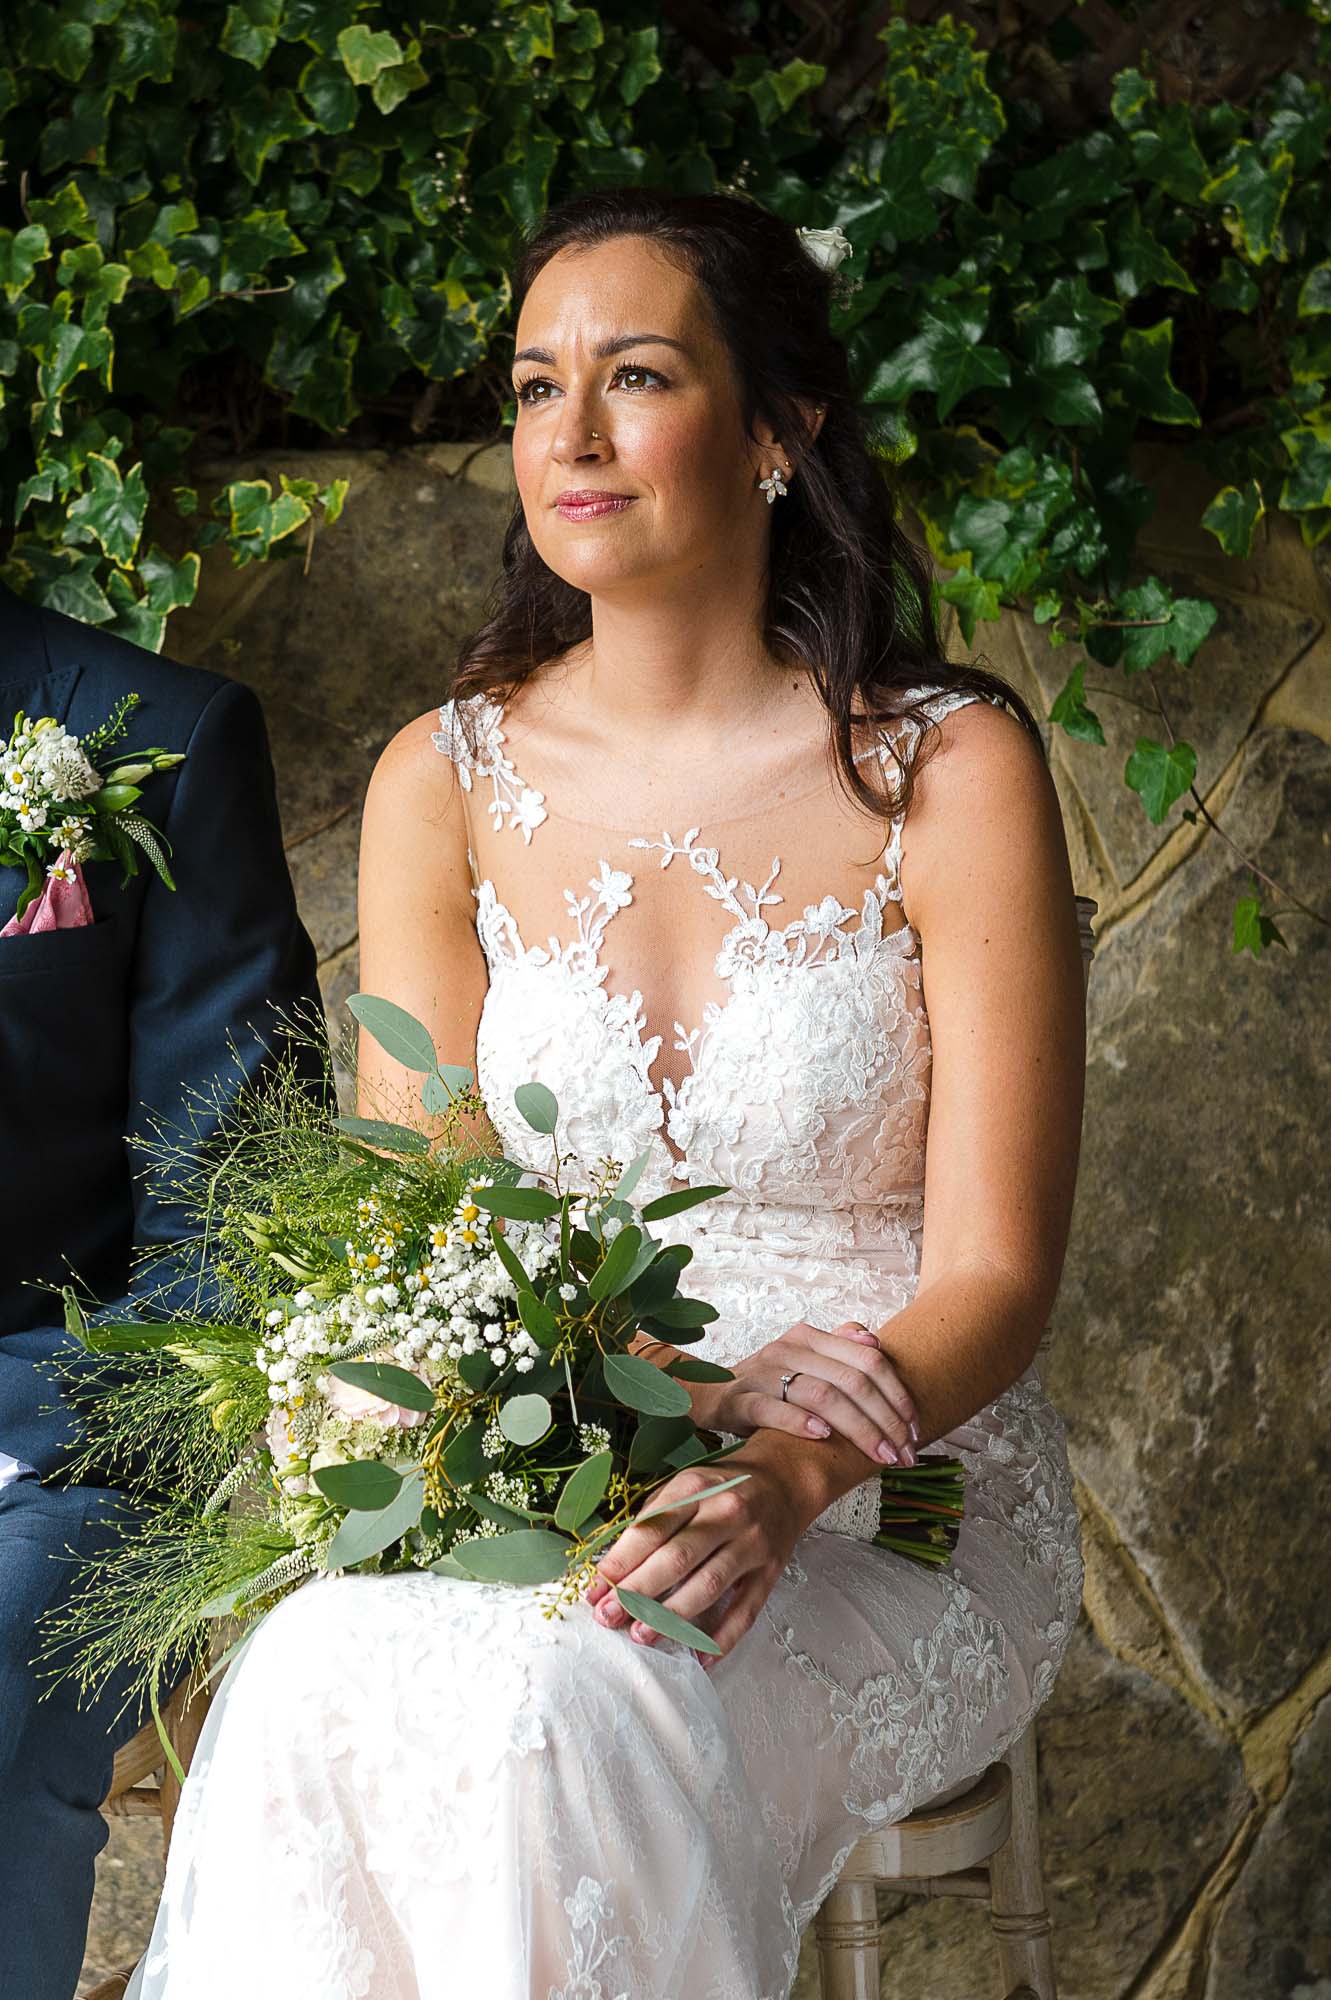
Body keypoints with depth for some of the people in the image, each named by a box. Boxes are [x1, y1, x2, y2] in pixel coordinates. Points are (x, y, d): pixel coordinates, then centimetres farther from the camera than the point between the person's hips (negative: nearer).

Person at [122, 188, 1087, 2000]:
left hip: (904, 1497, -2)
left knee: (561, 1698, -34)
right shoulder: (445, 784, 5)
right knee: (327, 1675, -31)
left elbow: (992, 1274, -7)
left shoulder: (950, 769, -5)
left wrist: (792, 1477, -27)